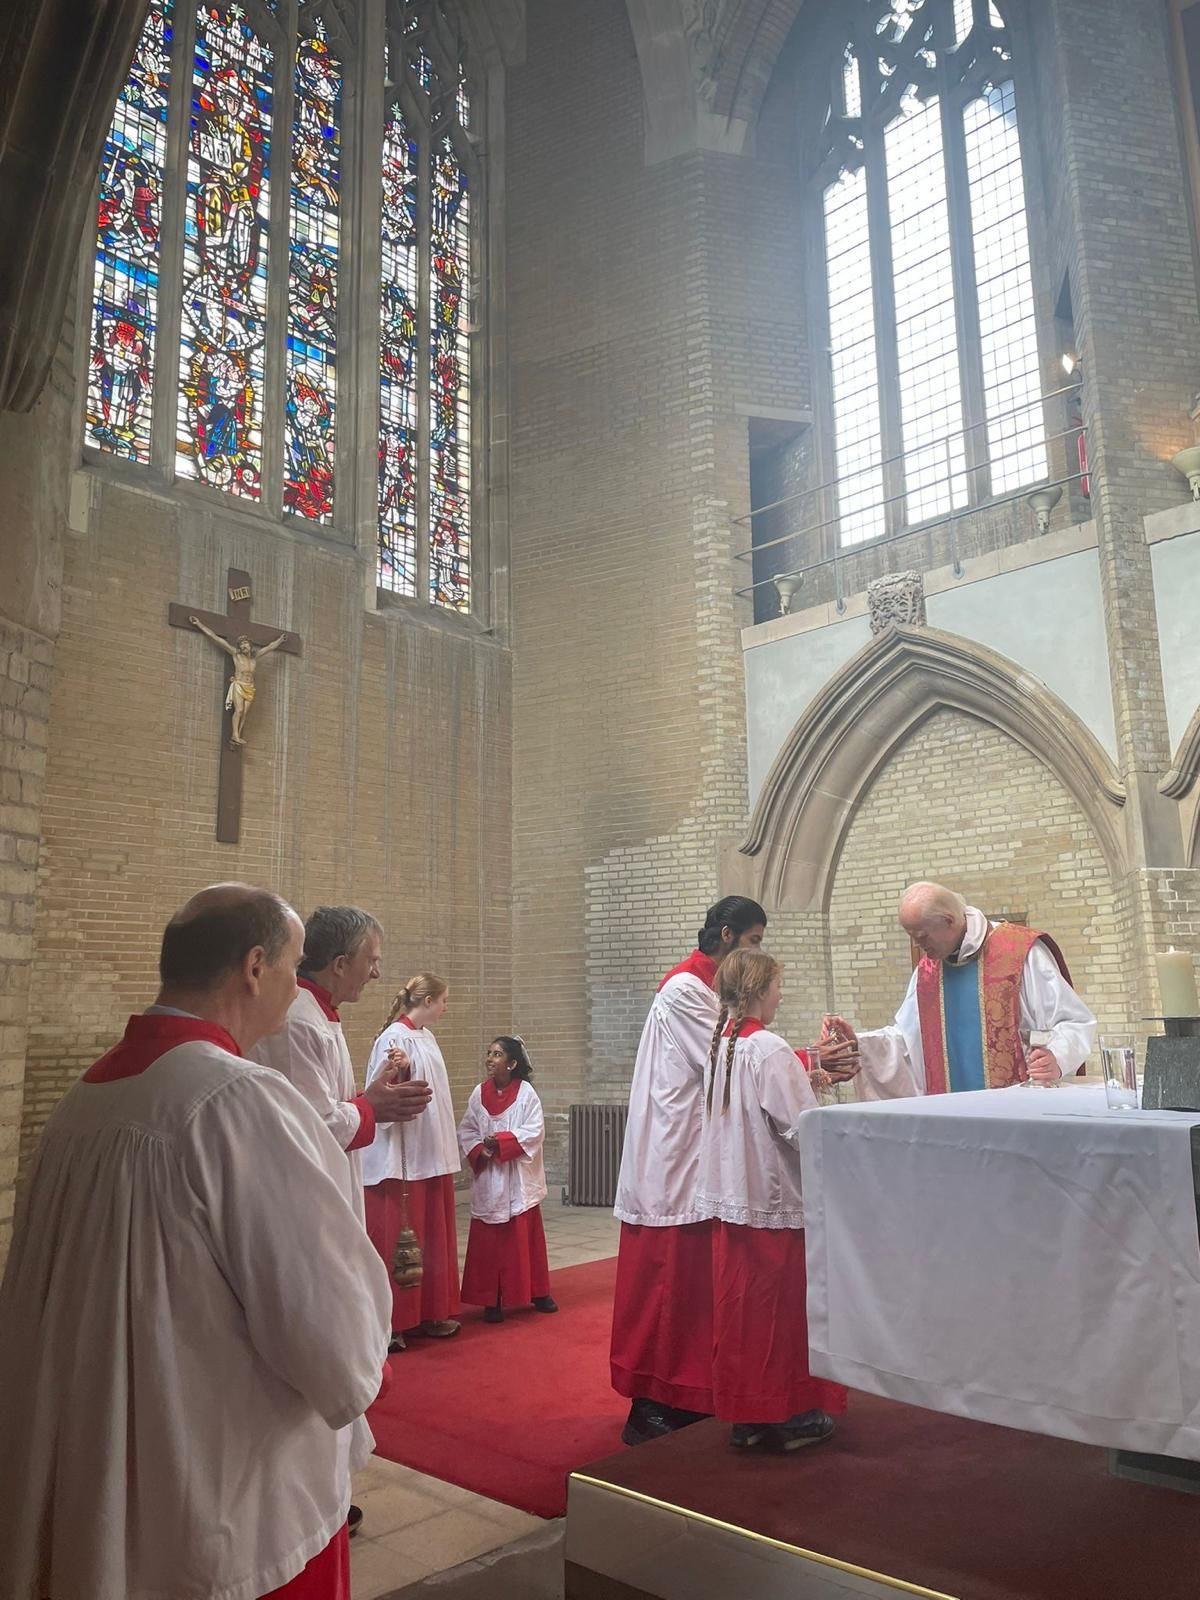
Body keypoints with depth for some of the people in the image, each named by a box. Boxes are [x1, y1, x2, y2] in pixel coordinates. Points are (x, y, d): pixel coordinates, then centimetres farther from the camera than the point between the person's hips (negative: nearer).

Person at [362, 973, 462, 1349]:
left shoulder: (426, 1036, 12)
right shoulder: (395, 1037, -15)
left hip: (431, 1155, 9)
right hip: (403, 1157, -9)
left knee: (432, 1238, 15)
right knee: (400, 1241, -2)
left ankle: (428, 1313, 25)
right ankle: (391, 1322, 7)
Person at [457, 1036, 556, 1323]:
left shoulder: (526, 1093, -7)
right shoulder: (479, 1093, 2)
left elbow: (534, 1131, -12)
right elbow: (466, 1131, 5)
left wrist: (501, 1141, -19)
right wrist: (479, 1150, -13)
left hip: (519, 1179, -2)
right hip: (488, 1180, 2)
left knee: (524, 1238, 8)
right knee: (489, 1241, 4)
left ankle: (537, 1293, 23)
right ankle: (491, 1300, 14)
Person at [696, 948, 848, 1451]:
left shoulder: (719, 1046, 5)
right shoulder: (771, 1051, -19)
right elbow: (804, 1128, -21)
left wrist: (809, 1064, 16)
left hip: (728, 1200, 7)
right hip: (776, 1202, -7)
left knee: (739, 1306, 13)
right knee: (785, 1309, 8)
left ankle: (745, 1416, 22)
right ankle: (792, 1413, 20)